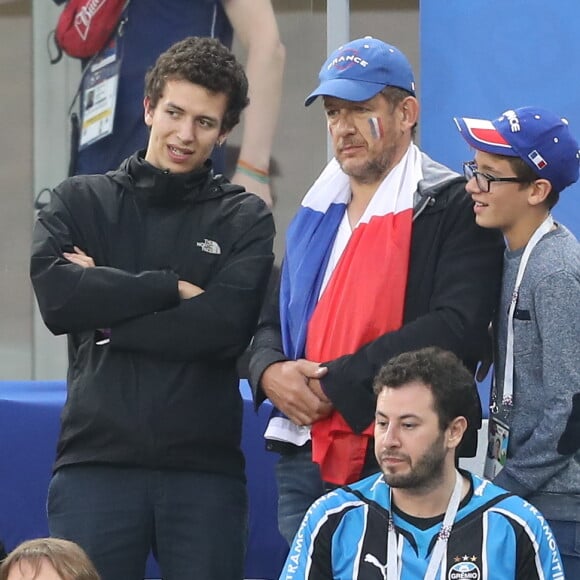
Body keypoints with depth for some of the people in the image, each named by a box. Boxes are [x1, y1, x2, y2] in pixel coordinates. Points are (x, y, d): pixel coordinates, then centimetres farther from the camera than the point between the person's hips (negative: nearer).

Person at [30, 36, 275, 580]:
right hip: (95, 459, 0)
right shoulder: (79, 202, 12)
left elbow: (227, 325, -8)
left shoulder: (244, 219, 9)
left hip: (205, 467, 0)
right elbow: (55, 294, -7)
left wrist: (105, 316, -7)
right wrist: (172, 287, -8)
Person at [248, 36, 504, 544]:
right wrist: (271, 372, -3)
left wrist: (335, 384, -16)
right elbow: (273, 320, 23)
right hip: (304, 459, 7)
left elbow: (458, 328, -17)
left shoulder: (454, 208, -4)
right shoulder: (318, 212, 20)